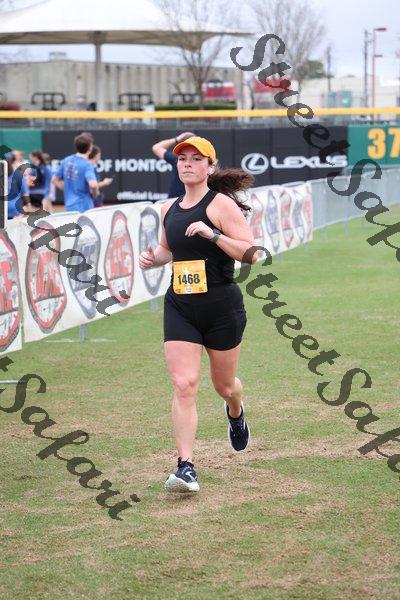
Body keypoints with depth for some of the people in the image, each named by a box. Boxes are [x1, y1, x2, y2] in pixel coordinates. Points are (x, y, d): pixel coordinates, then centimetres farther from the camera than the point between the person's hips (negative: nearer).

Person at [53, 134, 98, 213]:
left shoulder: (66, 160, 7)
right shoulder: (87, 165, -15)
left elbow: (55, 179, 17)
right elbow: (93, 185, -29)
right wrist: (94, 194, -8)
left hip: (69, 206, 7)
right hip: (83, 208, -7)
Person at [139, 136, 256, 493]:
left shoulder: (221, 204, -9)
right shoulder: (169, 209, 10)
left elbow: (250, 253, -16)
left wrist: (212, 234, -26)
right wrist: (154, 258, 6)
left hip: (222, 306, -4)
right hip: (179, 307, 4)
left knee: (224, 386, 14)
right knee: (183, 385, -11)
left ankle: (236, 413, 51)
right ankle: (186, 467, -12)